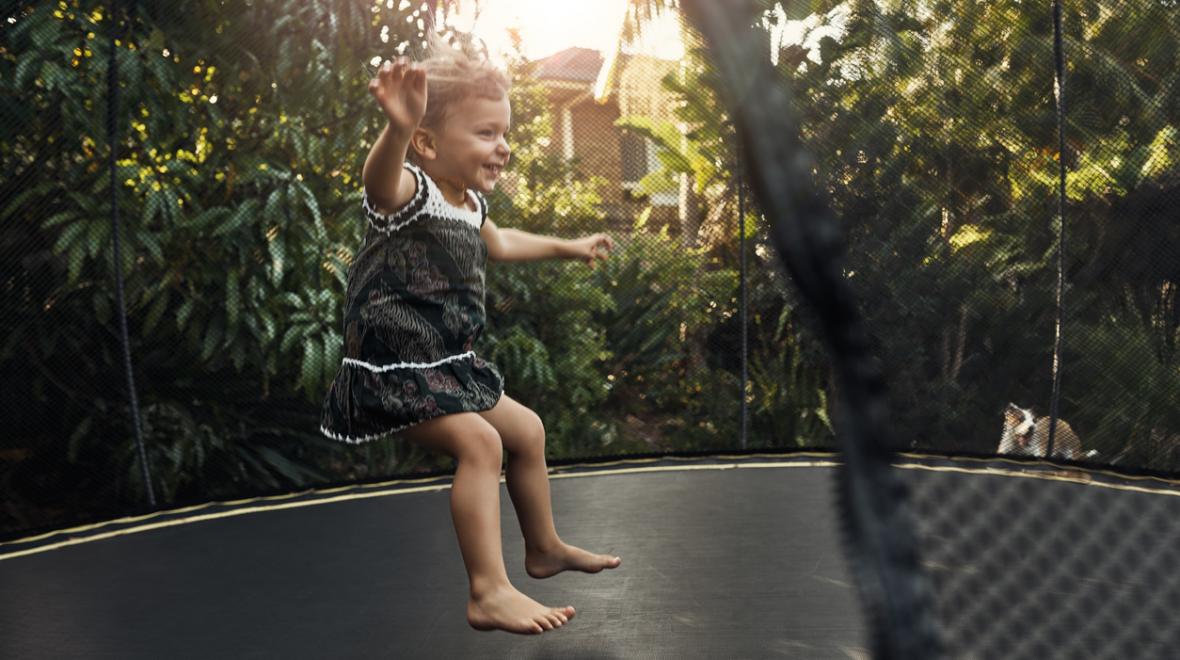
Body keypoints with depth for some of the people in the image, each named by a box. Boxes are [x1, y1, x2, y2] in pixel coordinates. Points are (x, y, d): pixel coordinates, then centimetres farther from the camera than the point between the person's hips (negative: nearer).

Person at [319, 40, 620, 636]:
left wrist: (567, 247, 42)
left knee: (526, 429, 15)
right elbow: (379, 178, -45)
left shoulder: (469, 205, 9)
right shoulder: (408, 191, -18)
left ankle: (544, 547, 36)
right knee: (479, 441, -24)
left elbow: (498, 245, 32)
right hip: (394, 372, -9)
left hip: (448, 365, 10)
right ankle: (489, 592, -20)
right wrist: (398, 128, -66)